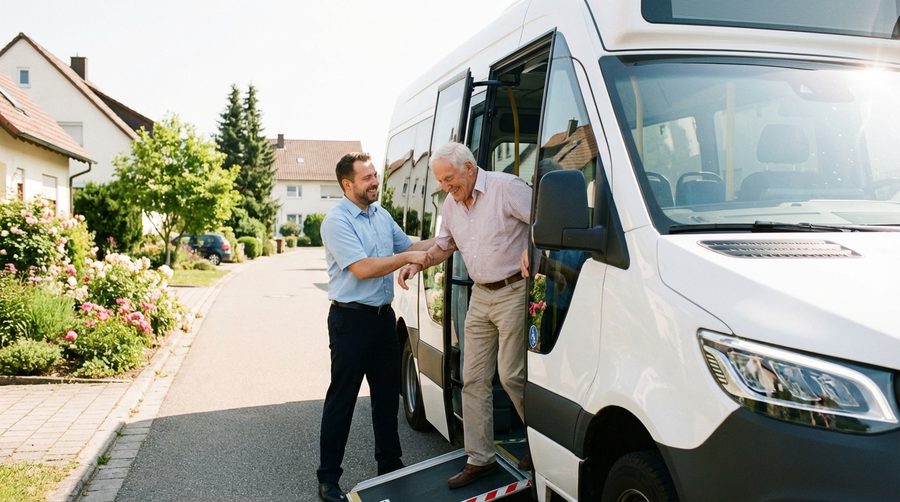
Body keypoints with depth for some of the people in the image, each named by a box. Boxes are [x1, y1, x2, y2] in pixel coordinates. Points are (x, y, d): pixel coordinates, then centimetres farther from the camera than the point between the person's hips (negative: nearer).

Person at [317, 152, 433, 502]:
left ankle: (389, 463, 30)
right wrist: (407, 258, -18)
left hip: (384, 316, 8)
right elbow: (362, 268, -22)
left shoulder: (382, 216, 11)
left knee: (387, 394, 15)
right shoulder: (337, 221, -14)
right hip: (351, 319, -7)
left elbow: (407, 245, 21)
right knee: (341, 400, 0)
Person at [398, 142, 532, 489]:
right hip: (480, 296, 8)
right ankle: (480, 459, 14)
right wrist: (418, 263, 6)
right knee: (473, 378, 6)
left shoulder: (506, 187, -13)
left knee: (510, 375, -7)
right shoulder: (451, 204, 11)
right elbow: (444, 244, 23)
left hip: (512, 293, -7)